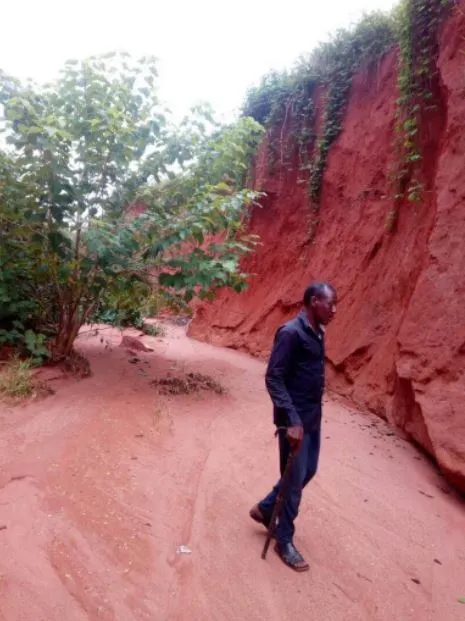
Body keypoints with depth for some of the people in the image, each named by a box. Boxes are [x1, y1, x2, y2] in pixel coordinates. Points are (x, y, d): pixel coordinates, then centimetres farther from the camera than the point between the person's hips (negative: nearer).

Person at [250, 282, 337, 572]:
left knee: (308, 471, 20)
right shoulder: (291, 333, -20)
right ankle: (284, 541, 26)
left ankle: (264, 509, 39)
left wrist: (311, 414, 17)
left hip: (314, 417, 9)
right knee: (294, 480, 5)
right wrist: (291, 420, -26)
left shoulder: (317, 333, 8)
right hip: (295, 420, -9)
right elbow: (273, 378, -22)